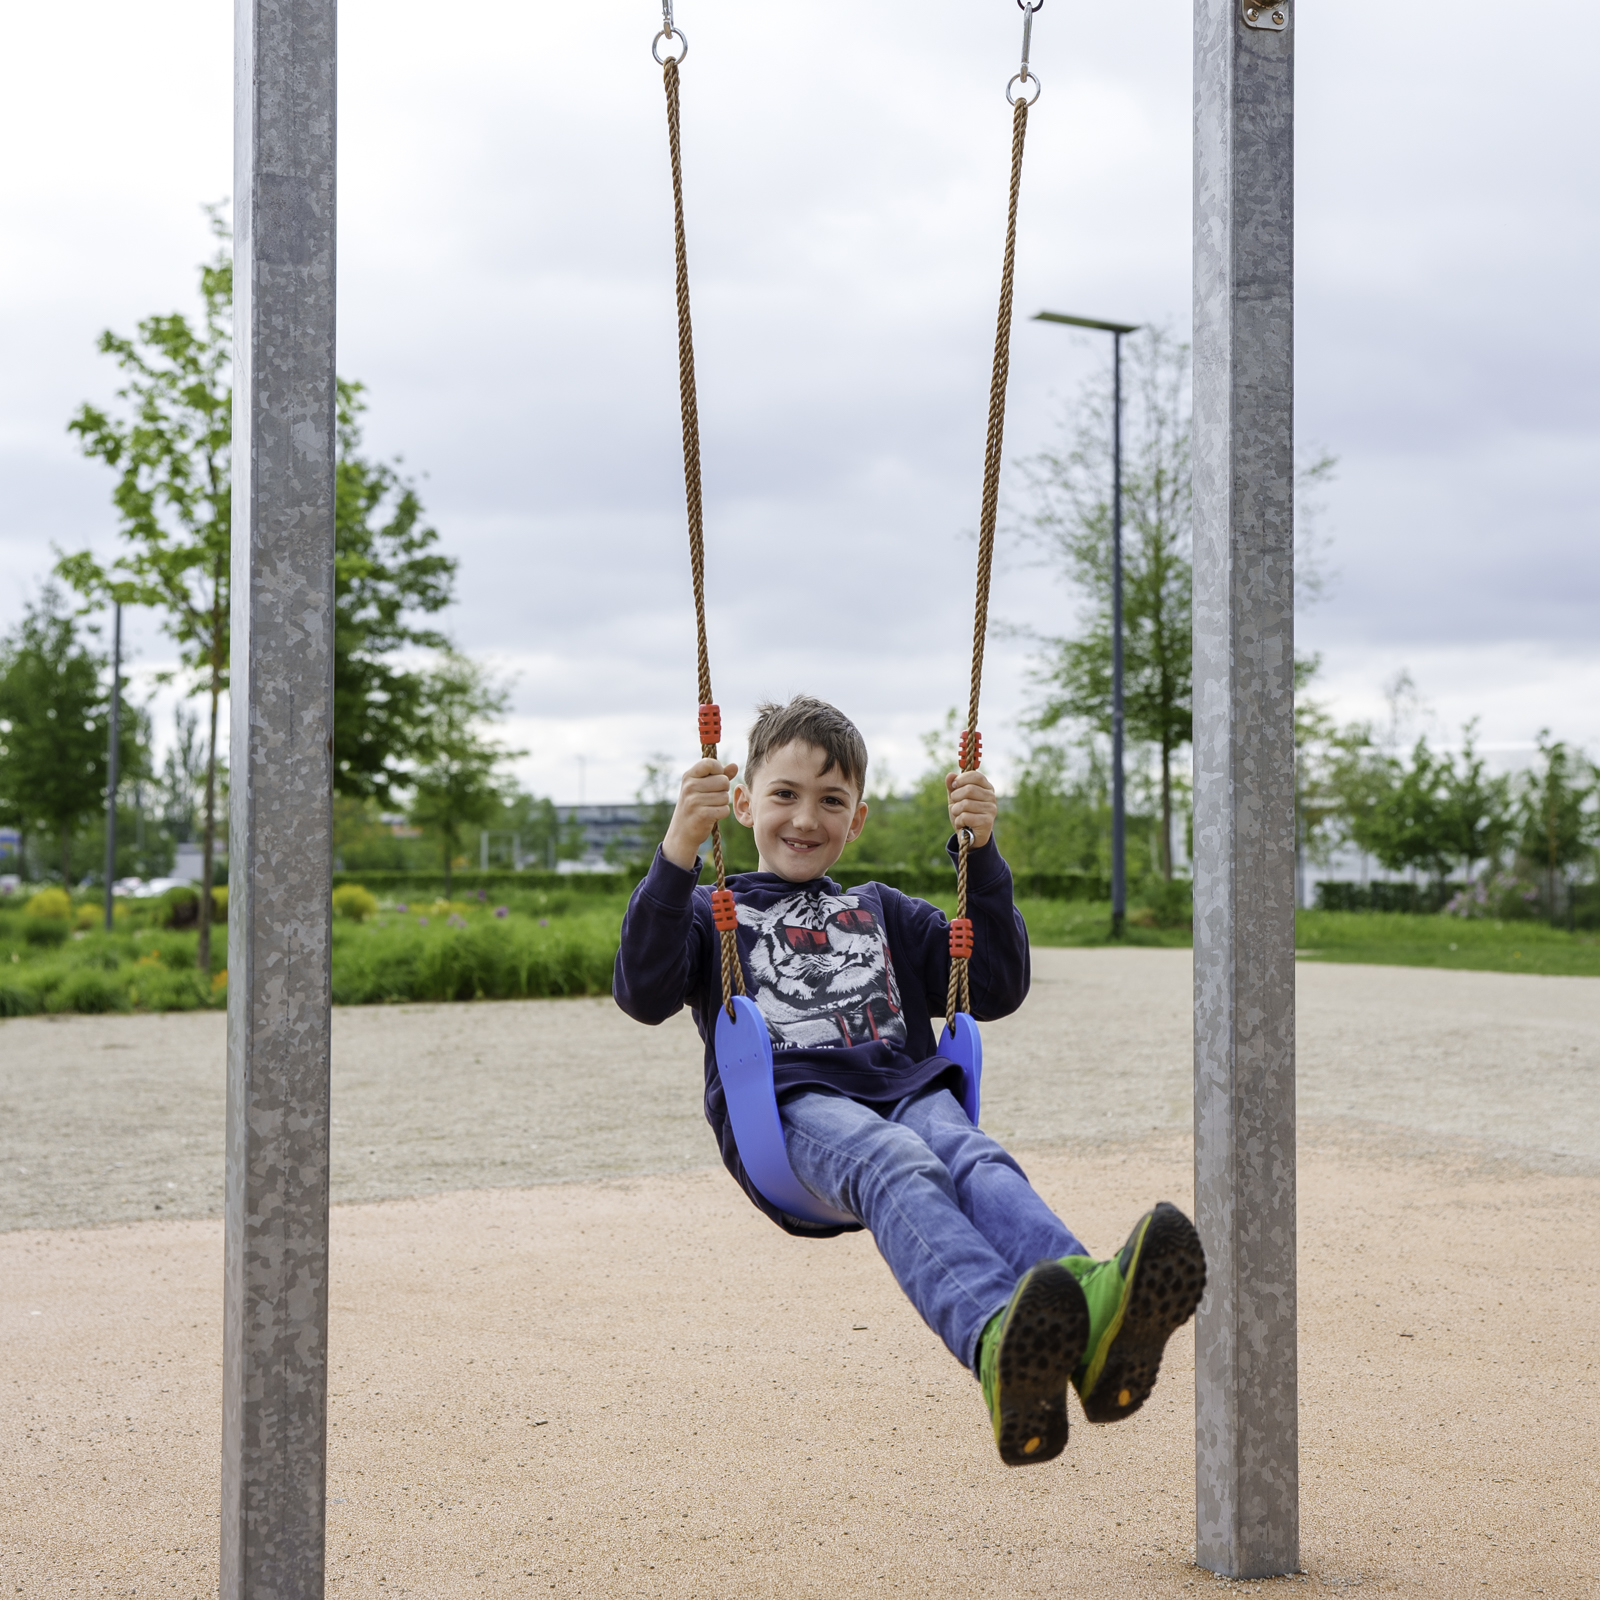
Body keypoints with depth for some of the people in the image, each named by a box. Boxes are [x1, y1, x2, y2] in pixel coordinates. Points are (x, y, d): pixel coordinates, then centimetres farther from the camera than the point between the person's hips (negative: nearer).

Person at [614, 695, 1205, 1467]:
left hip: (907, 1091, 3)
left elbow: (996, 989, 24)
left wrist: (981, 855, 15)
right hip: (790, 1108, -3)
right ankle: (1000, 1344, -70)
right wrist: (676, 854, -8)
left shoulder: (883, 912, 33)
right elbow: (643, 994, 3)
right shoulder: (714, 912, 23)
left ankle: (1086, 1316, -68)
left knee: (976, 1159, -35)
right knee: (894, 1164, -39)